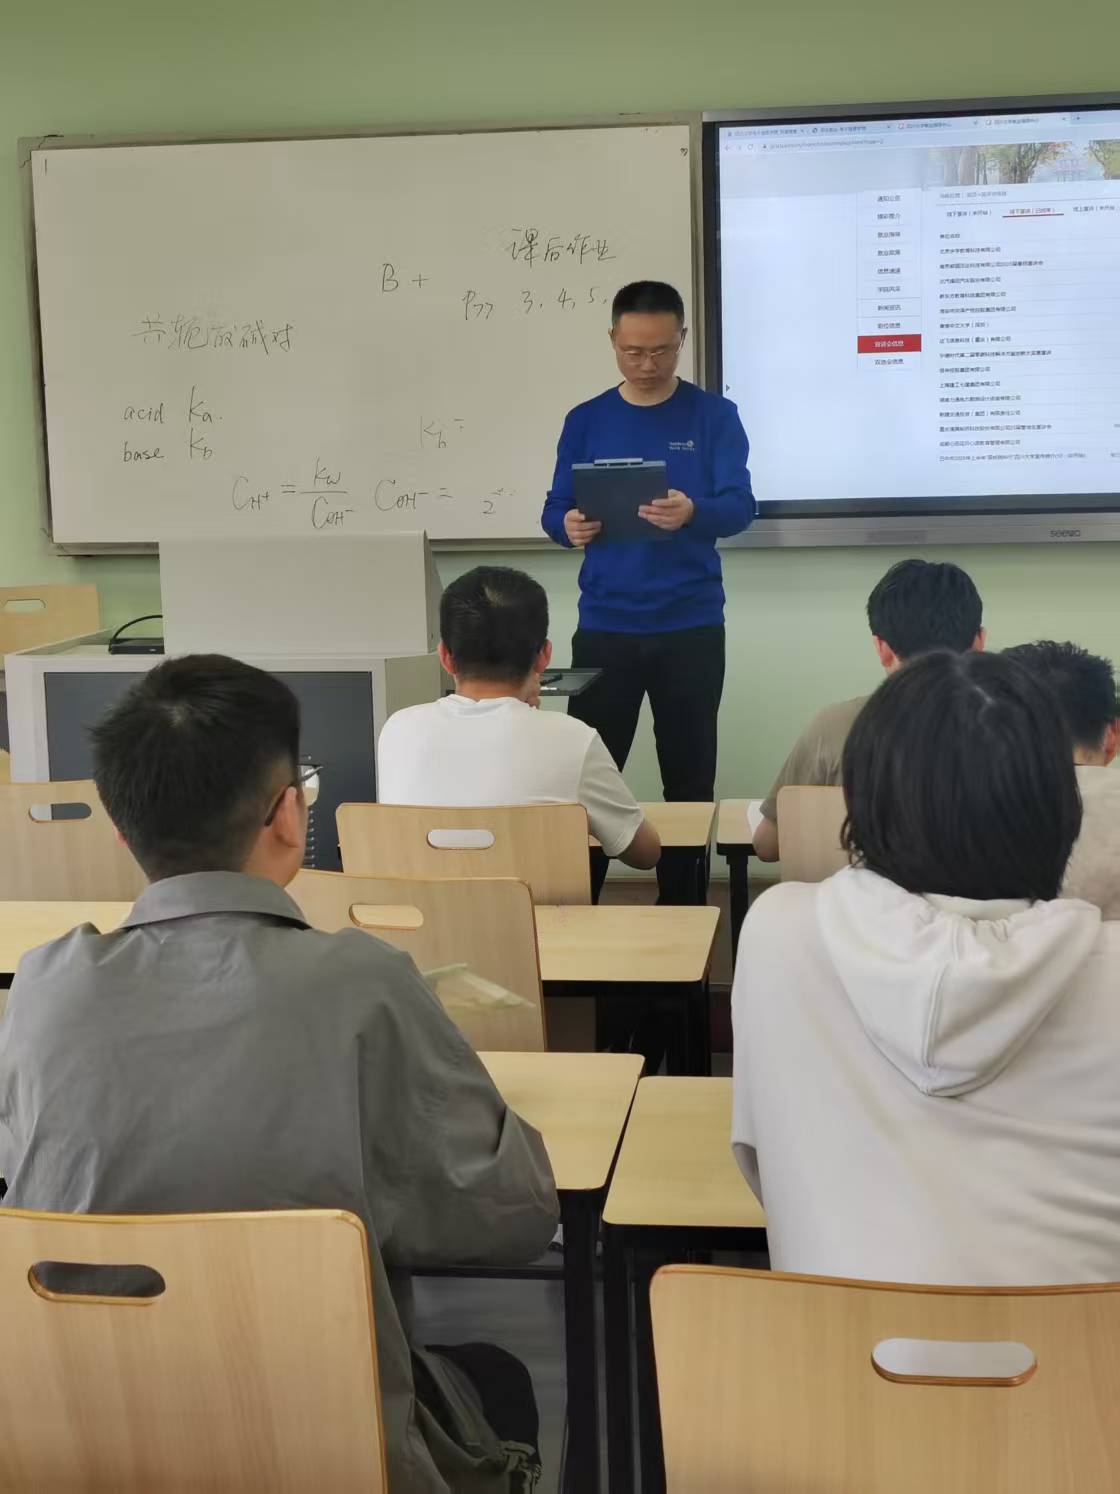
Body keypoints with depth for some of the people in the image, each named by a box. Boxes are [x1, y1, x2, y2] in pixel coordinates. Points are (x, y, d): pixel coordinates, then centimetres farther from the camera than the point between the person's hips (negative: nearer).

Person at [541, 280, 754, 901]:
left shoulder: (714, 416, 1)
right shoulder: (586, 421, 7)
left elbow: (740, 507, -8)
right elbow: (555, 509, 6)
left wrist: (692, 513, -30)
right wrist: (569, 527, -18)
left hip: (691, 627, -1)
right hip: (604, 627, 1)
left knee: (688, 779, 6)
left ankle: (680, 909, 18)